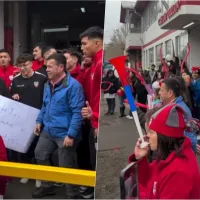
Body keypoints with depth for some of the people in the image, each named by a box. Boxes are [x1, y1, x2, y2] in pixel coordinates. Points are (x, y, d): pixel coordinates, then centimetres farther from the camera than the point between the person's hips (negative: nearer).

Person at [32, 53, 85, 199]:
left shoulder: (73, 85, -18)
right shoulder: (48, 84, 9)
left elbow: (77, 112, -22)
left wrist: (71, 134, -25)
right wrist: (39, 121, 12)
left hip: (64, 133, -8)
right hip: (48, 130, 8)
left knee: (66, 167, 3)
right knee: (40, 155, 19)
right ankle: (48, 186, 39)